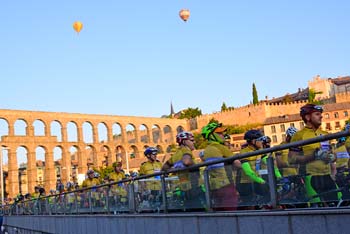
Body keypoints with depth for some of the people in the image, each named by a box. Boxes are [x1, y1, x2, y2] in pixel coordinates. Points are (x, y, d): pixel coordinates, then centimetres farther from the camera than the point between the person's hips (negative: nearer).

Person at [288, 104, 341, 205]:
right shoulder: (299, 135, -4)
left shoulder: (325, 134, 17)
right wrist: (313, 156, -19)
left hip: (327, 176, 6)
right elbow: (291, 159, -10)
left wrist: (331, 157, 1)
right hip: (311, 177, -6)